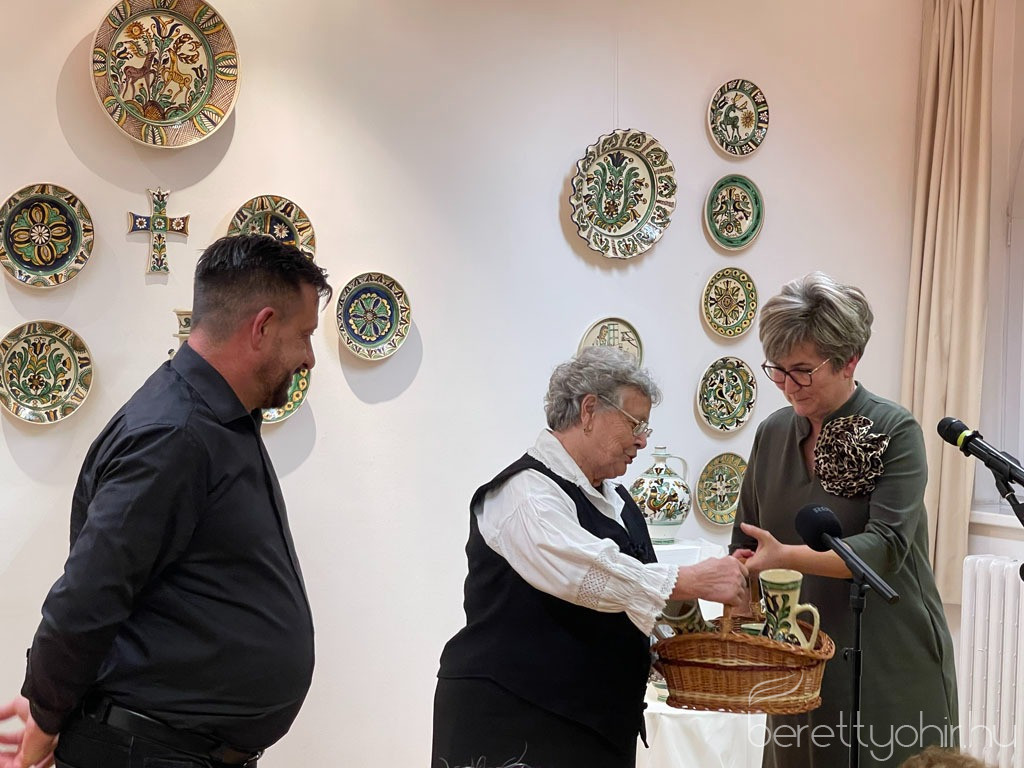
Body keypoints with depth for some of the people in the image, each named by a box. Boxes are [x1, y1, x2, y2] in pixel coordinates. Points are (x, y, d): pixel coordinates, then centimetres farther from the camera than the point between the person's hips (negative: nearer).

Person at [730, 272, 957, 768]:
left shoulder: (894, 432, -10)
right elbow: (745, 542, 10)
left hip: (888, 665, -4)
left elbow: (887, 547, -20)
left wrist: (785, 556, -31)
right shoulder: (772, 434, 5)